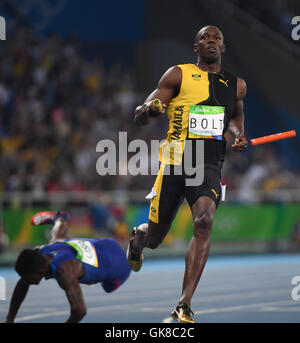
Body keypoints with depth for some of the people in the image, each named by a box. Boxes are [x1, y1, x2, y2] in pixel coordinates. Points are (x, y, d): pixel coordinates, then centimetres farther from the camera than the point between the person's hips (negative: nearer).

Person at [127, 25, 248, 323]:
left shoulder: (236, 85, 13)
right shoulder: (178, 75, 3)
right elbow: (139, 117, 0)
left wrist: (238, 135, 13)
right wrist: (148, 110, -25)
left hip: (209, 166, 1)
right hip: (174, 162, -1)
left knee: (204, 222, -27)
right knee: (153, 238, 7)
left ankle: (184, 307, -28)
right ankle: (137, 238, 49)